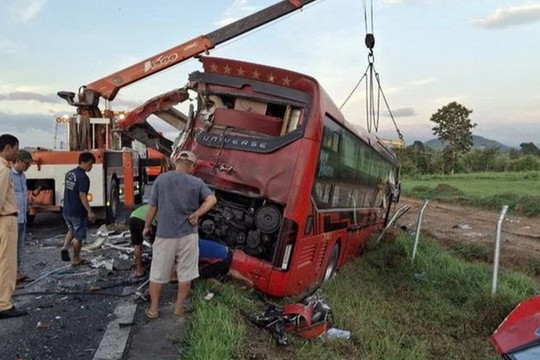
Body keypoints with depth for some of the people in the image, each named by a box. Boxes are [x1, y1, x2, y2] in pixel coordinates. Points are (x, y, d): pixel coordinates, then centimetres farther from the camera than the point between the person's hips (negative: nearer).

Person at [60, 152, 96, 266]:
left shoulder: (69, 173, 8)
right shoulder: (83, 177, -19)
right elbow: (82, 196, -23)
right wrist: (90, 212, -21)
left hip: (66, 210, 8)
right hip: (77, 212, -8)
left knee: (71, 230, 29)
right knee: (78, 236, 6)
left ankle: (65, 247, 9)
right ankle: (76, 259, 17)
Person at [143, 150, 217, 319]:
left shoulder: (161, 179, -2)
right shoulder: (196, 183, -4)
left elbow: (153, 207, 1)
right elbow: (212, 199, -15)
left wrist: (147, 226, 13)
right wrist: (196, 215, -9)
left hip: (164, 235, 1)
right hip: (188, 235, -1)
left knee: (157, 274, 14)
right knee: (185, 274, 13)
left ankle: (153, 308, 23)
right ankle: (179, 307, 22)